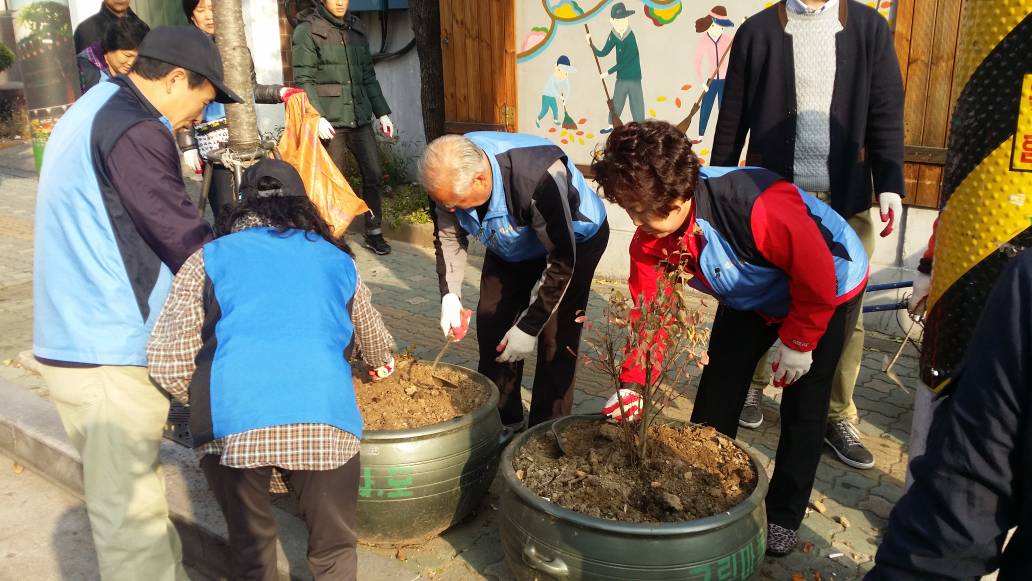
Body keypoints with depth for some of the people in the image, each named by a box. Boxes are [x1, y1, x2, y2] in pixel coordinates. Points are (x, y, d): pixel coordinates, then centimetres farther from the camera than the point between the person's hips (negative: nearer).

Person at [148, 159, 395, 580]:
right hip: (325, 419, 1)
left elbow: (166, 362, 10)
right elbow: (373, 339, 41)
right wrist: (380, 363, 65)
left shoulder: (210, 258, 19)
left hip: (229, 422, 0)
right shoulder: (336, 259, 25)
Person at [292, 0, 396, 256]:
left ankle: (373, 233, 17)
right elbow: (304, 80, -9)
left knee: (374, 175, 3)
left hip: (359, 117, 5)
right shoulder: (307, 30, -2)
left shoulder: (356, 28, 15)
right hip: (329, 120, -5)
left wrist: (382, 112, 12)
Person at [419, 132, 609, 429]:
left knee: (555, 338, -13)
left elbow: (562, 261, -33)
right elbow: (449, 235, -5)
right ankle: (502, 422, 21)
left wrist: (529, 327, -30)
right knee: (492, 324, 4)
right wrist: (450, 296, -17)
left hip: (575, 240, -6)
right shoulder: (449, 174, -23)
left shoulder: (538, 179, -43)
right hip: (511, 246, 6)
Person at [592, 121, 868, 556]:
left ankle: (784, 516, 16)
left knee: (802, 405, -2)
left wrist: (797, 342, -19)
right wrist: (632, 384, -25)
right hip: (752, 298, 6)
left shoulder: (759, 207, -43)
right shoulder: (651, 236, -22)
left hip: (829, 290, -5)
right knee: (716, 389, 3)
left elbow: (818, 275, -31)